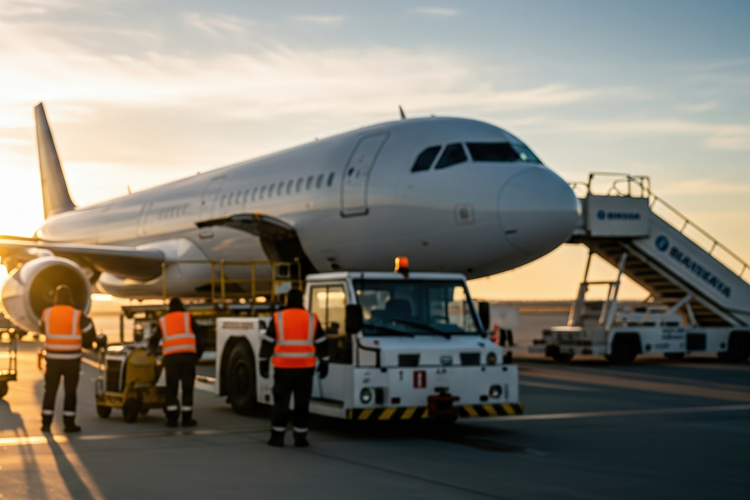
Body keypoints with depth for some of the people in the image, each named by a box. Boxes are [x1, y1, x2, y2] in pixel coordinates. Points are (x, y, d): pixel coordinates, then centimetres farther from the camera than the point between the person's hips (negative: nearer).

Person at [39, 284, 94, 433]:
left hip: (53, 358, 2)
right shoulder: (77, 315, -11)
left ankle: (46, 423, 9)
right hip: (71, 359, -2)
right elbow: (89, 328, 6)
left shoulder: (47, 313, -4)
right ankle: (69, 423, 6)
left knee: (50, 391, 11)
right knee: (70, 392, 6)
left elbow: (42, 328, 17)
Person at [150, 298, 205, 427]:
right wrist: (198, 352, 18)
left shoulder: (163, 321, 18)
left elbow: (154, 341, 22)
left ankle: (172, 418, 3)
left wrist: (154, 347, 44)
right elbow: (198, 333, 8)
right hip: (188, 355, -1)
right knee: (187, 388, 4)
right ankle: (187, 418, 2)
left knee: (171, 389, 7)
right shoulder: (188, 317, 13)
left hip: (170, 357, 1)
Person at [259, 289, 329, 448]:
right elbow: (322, 343, 5)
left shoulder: (278, 318, -1)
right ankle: (300, 437, 8)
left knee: (281, 403, 6)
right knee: (302, 403, 7)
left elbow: (267, 343, -2)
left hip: (283, 367, -1)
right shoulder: (311, 319, 3)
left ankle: (277, 437, 6)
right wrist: (324, 363, 13)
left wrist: (263, 364, 3)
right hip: (305, 368, 1)